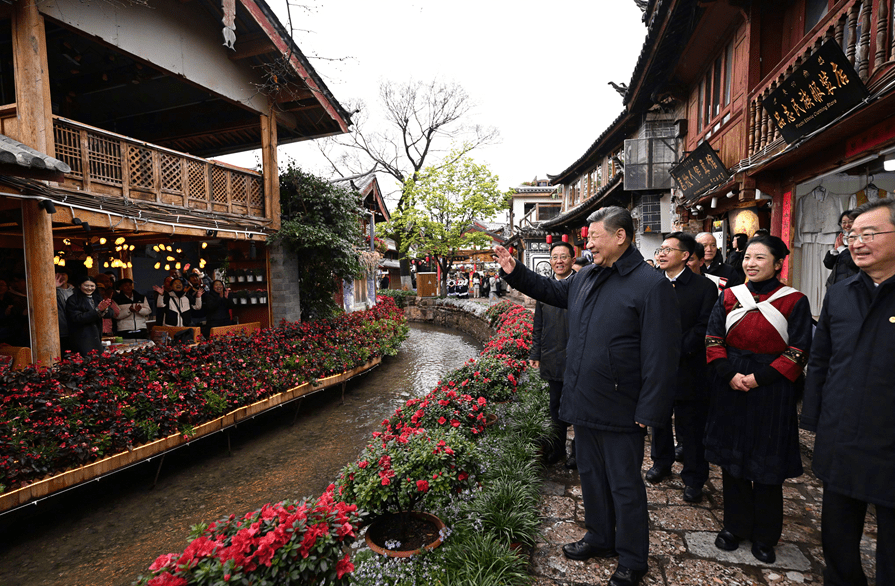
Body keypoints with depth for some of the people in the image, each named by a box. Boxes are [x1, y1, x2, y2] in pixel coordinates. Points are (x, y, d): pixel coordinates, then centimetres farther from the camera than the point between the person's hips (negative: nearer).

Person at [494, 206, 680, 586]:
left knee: (625, 487, 11)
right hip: (584, 403, 7)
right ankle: (599, 538, 44)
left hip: (619, 411, -7)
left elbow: (660, 356, -18)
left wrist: (648, 412, -18)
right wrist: (515, 272, 19)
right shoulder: (587, 276, 6)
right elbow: (554, 291, 26)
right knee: (590, 476, 22)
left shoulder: (651, 285, -17)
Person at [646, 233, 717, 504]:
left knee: (691, 428, 7)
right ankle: (662, 462, 39)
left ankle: (693, 479, 23)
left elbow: (703, 328, -11)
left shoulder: (704, 287, -6)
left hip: (688, 370, -4)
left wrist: (677, 351, -17)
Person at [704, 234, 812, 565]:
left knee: (767, 465, 8)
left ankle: (765, 536, 27)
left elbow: (798, 352, -8)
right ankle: (735, 526, 29)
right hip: (730, 388, 3)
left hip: (772, 393, -2)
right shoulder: (729, 297, 4)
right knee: (732, 460, 12)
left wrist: (759, 378, -16)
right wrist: (730, 375, -12)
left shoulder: (795, 302, -4)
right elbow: (713, 340, 1)